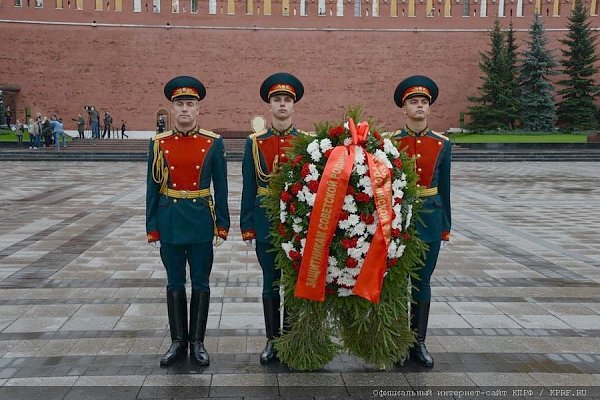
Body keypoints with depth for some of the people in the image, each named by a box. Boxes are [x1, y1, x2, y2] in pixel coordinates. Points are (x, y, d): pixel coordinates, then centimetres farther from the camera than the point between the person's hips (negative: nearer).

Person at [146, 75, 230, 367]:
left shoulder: (213, 143, -2)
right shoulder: (159, 144, 0)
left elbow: (221, 188, 1)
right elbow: (152, 189, 3)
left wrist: (222, 226, -2)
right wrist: (152, 229, 1)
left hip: (201, 221, -1)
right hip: (169, 222, 1)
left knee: (200, 283, 7)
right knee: (175, 283, 10)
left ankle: (197, 342, 20)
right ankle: (178, 341, 24)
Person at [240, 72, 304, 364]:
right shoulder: (254, 143, 1)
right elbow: (248, 188, 2)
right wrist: (247, 227, -1)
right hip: (266, 219, 0)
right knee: (271, 282, 9)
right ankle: (273, 340, 22)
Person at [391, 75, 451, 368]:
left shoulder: (442, 144, 3)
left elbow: (444, 188, 7)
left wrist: (445, 226, 7)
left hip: (429, 217, 1)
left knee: (422, 281, 9)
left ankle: (418, 343, 20)